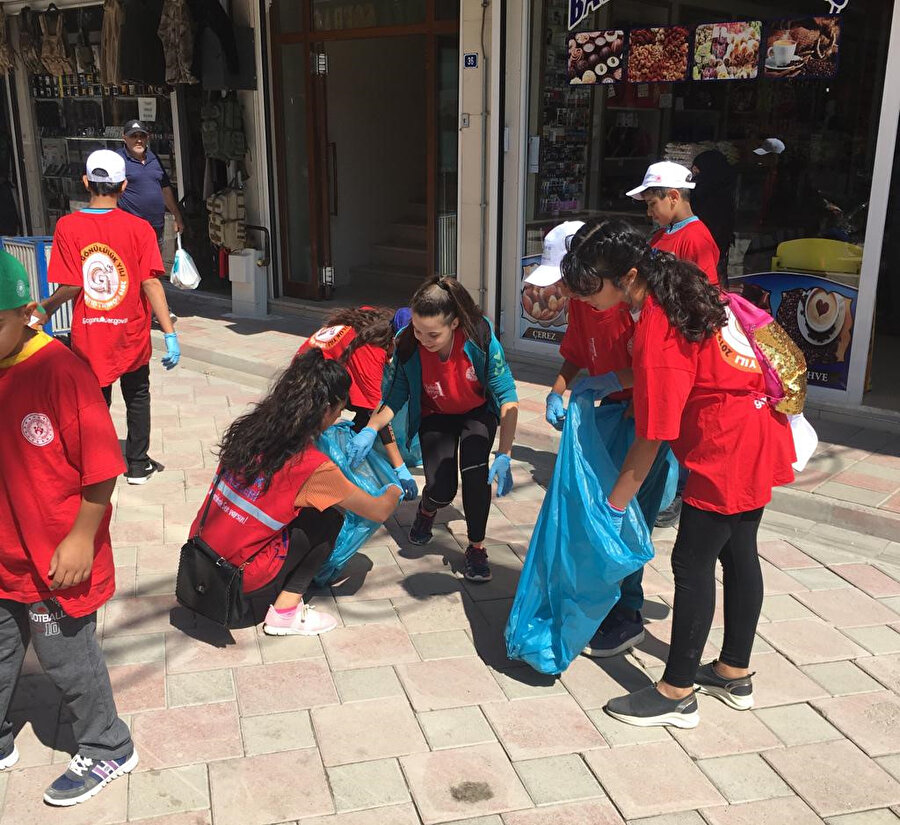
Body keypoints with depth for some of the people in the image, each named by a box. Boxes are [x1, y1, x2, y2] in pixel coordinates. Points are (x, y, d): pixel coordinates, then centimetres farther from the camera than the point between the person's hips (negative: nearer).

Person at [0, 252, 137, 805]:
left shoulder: (59, 370, -23)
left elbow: (101, 464, -20)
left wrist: (82, 537, -17)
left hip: (56, 560, -7)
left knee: (68, 658, 10)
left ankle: (108, 750, 33)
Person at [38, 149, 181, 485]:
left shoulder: (67, 226, -9)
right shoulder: (138, 227, -11)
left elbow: (70, 286, -13)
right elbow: (150, 283, -16)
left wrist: (44, 309, 7)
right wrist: (170, 335, -13)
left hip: (88, 336, 0)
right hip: (131, 335, 0)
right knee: (137, 398, 20)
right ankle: (138, 465, 26)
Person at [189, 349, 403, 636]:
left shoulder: (250, 427, -2)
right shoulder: (314, 467, -19)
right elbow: (379, 512, -6)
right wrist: (394, 492, 17)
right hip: (241, 585, -6)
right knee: (329, 520, 5)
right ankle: (285, 612, 2)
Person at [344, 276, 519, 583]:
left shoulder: (481, 337, -34)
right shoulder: (407, 345, -29)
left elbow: (507, 396, -30)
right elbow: (395, 395, -15)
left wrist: (504, 456, -37)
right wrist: (371, 429, -33)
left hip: (478, 412, -1)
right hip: (435, 417, 1)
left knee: (474, 467, -28)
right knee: (441, 489, -15)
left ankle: (476, 548, -7)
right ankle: (427, 510, 26)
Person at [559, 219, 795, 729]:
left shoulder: (658, 333, -25)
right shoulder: (680, 285, 1)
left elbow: (651, 439, -20)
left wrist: (614, 504, -10)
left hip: (726, 452, -10)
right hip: (759, 437, 10)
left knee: (693, 564, 0)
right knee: (738, 553, 17)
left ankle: (677, 695, 12)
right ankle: (735, 674, 32)